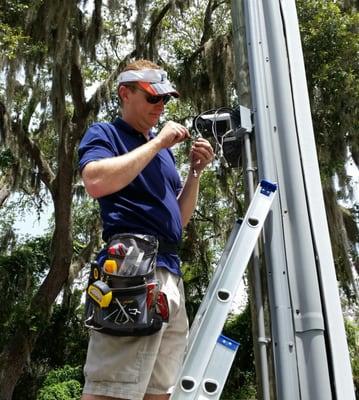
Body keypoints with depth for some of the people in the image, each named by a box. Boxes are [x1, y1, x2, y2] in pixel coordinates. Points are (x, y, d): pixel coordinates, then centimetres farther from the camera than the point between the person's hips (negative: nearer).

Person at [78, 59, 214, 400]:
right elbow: (96, 181, -17)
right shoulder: (104, 134, 6)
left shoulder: (162, 150, 25)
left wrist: (195, 170, 9)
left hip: (170, 271, 8)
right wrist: (157, 142, -9)